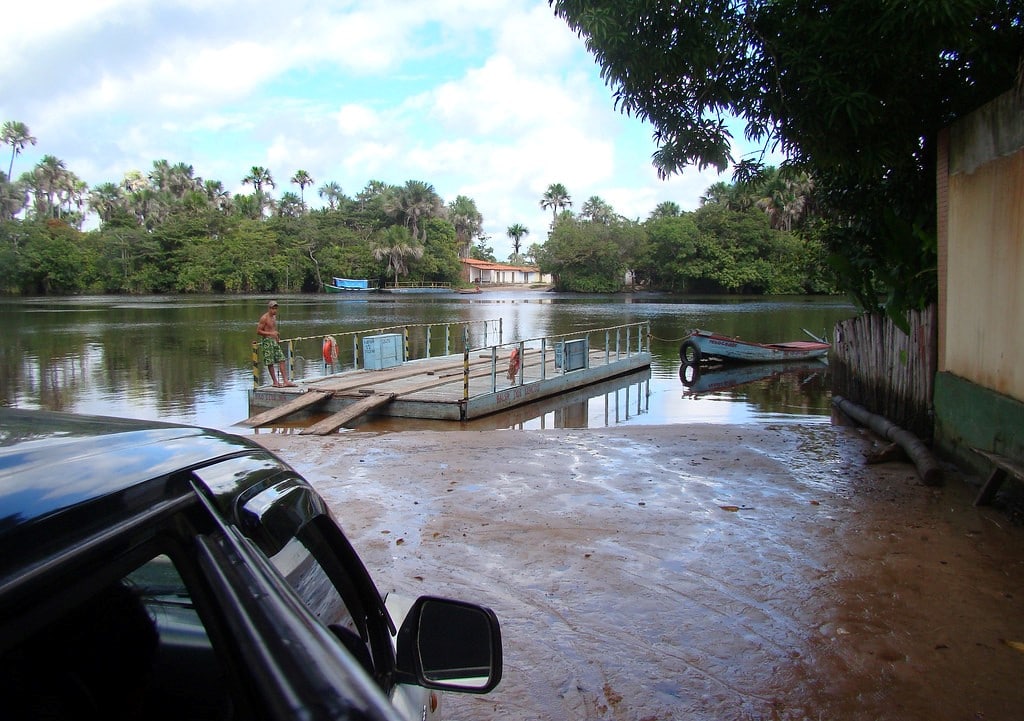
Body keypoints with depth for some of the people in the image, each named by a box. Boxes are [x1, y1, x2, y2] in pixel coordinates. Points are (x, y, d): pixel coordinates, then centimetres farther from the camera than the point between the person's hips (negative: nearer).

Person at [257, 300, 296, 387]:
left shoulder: (274, 317, 14)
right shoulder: (264, 318, -10)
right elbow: (258, 331, -14)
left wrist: (276, 335, 9)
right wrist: (270, 333, -22)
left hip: (274, 341, 8)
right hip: (267, 341, -8)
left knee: (282, 360, 0)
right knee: (270, 363, -2)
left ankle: (285, 381, -1)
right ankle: (275, 382, 4)